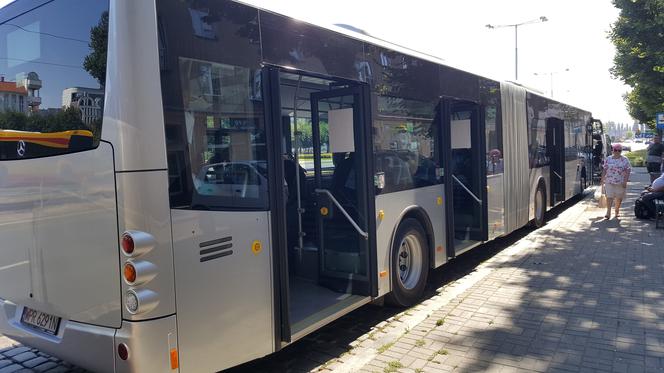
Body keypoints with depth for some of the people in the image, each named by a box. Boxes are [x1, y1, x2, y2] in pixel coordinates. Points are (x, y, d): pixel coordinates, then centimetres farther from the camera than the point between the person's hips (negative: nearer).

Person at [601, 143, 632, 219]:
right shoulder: (608, 159, 6)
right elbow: (604, 170, 10)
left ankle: (617, 211, 25)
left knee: (619, 197, 9)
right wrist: (602, 179, 6)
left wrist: (625, 181, -10)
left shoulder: (625, 159, 0)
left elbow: (627, 171, -2)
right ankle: (608, 212, -8)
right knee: (609, 196, -7)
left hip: (620, 182, 0)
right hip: (609, 181, 0)